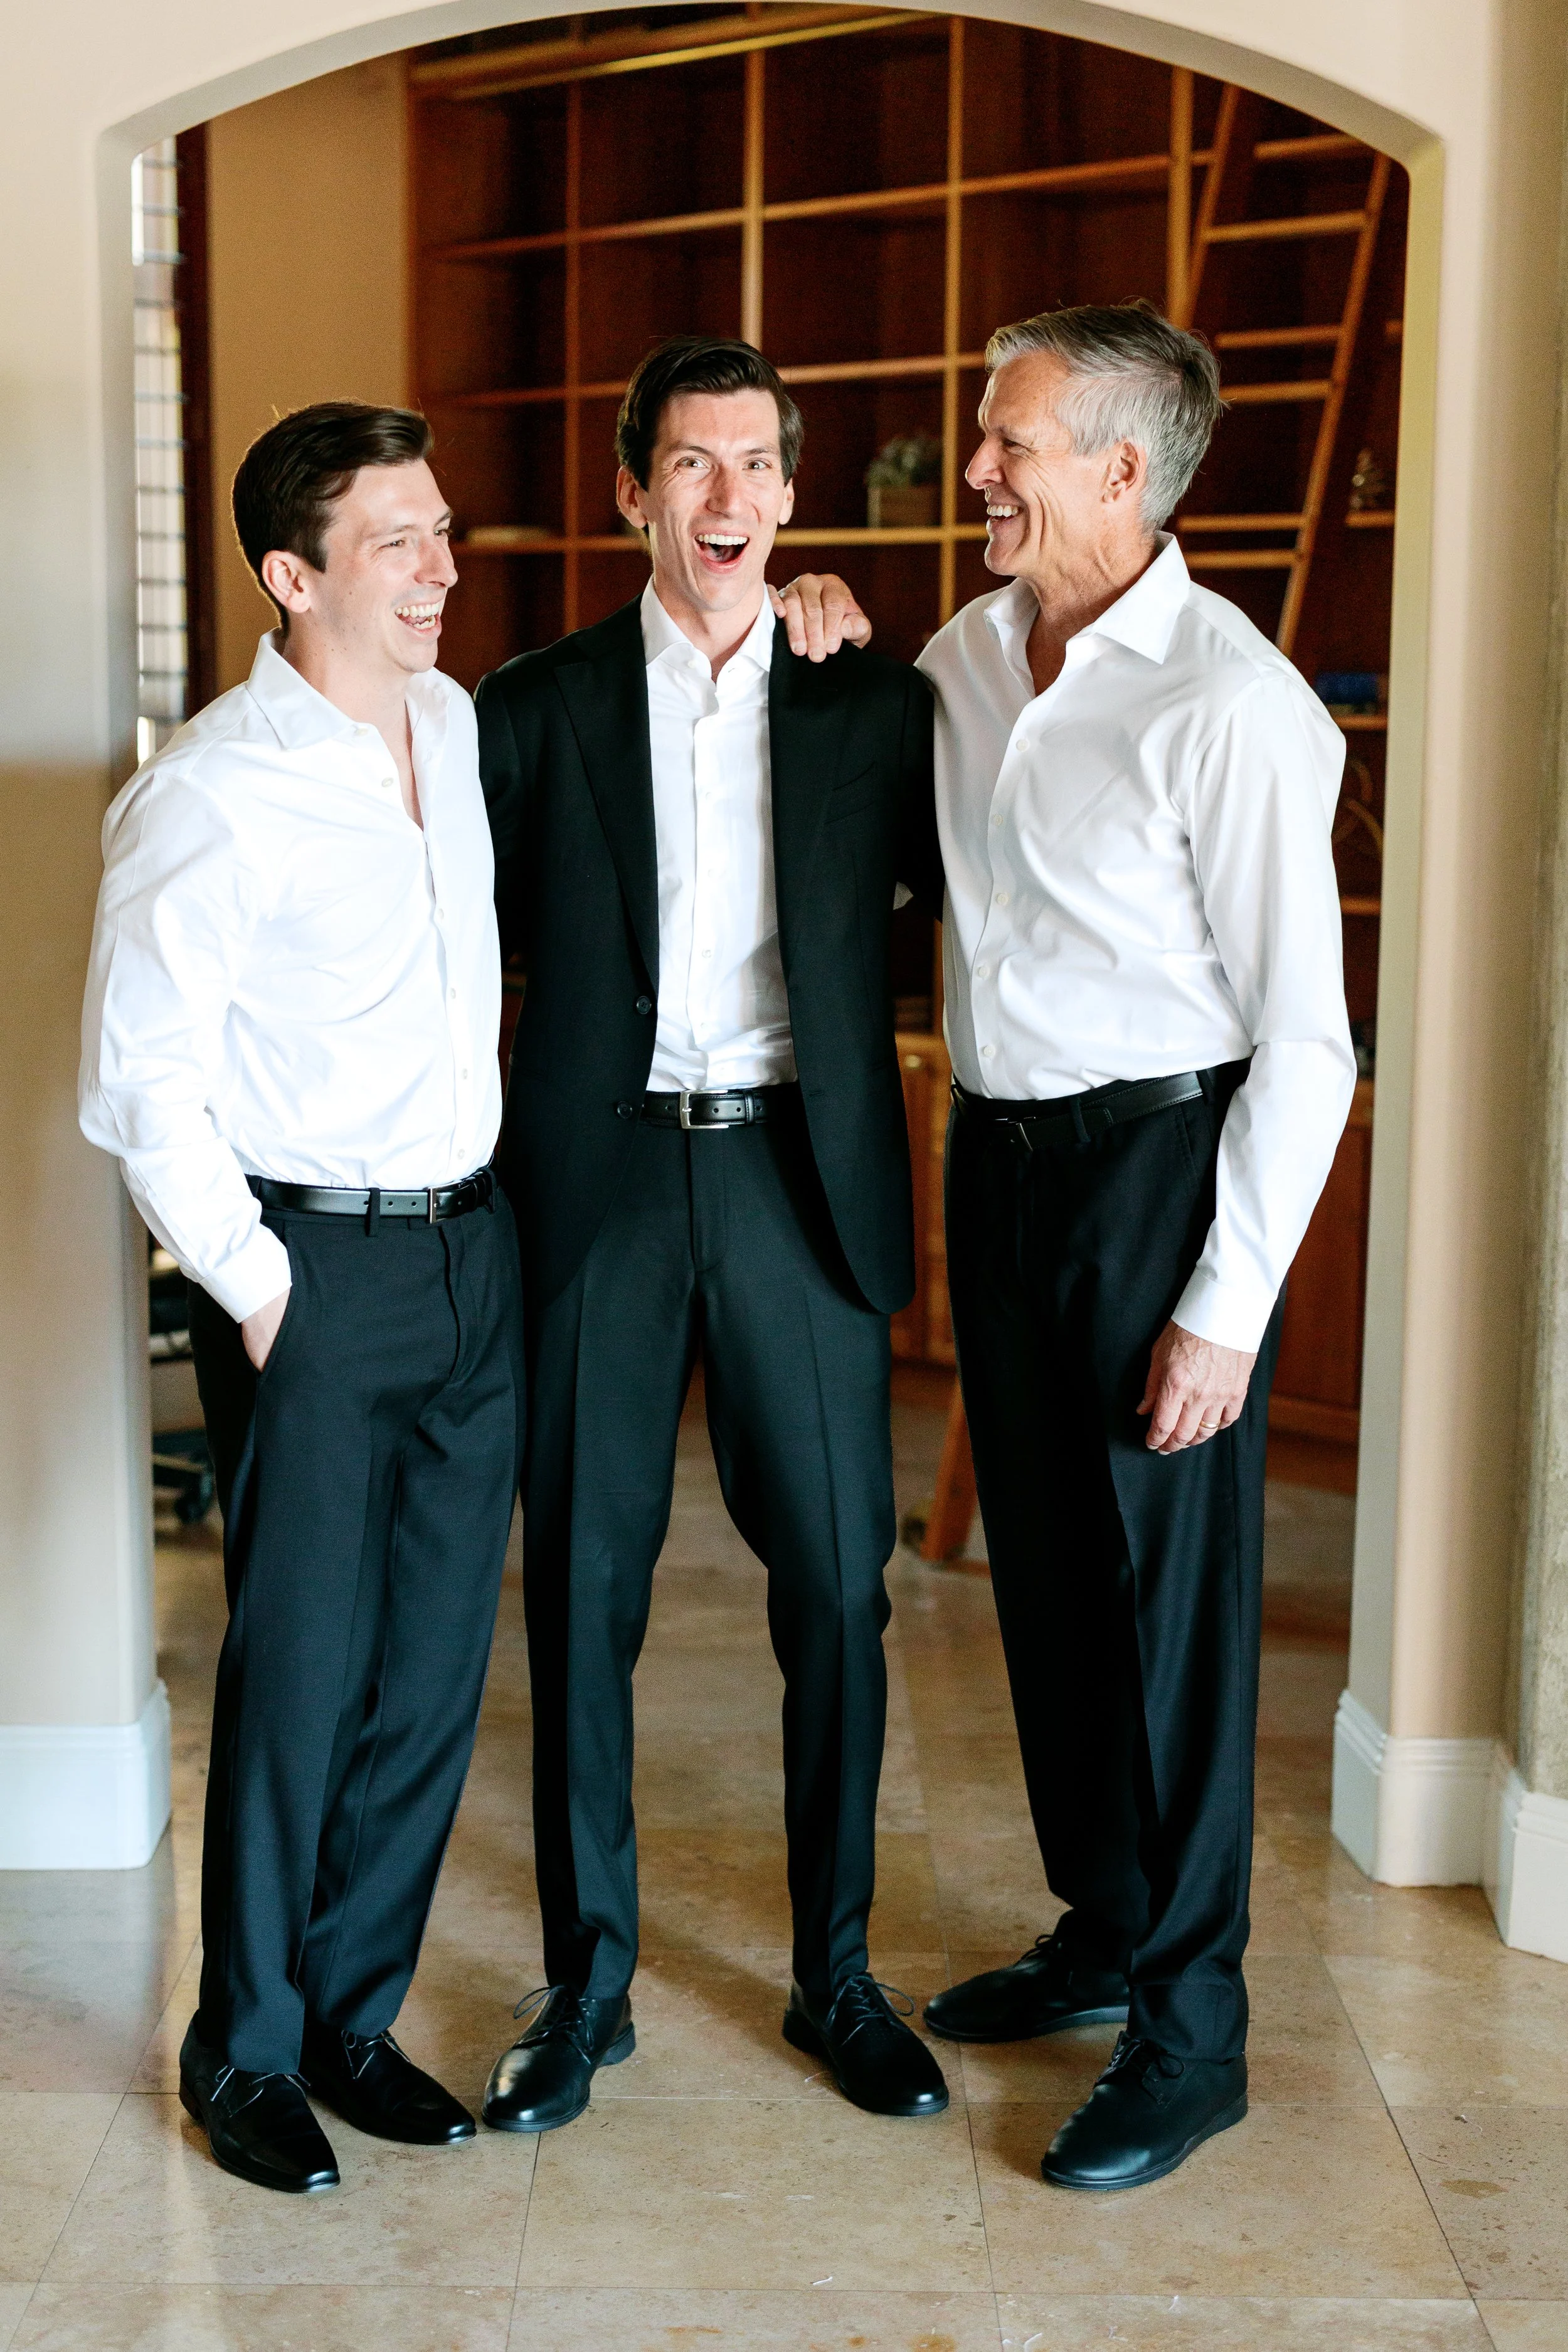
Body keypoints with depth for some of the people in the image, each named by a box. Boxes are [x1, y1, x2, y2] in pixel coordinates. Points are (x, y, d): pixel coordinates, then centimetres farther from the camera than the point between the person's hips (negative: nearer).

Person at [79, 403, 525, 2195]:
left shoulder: (459, 727, 7)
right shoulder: (211, 795, -14)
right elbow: (138, 1081, -14)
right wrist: (252, 1281, -12)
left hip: (472, 1248, 6)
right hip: (313, 1264, -6)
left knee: (434, 1667, 10)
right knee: (298, 1670, 1)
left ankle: (353, 2014, 27)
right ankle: (245, 2051, 20)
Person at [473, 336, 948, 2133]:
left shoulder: (873, 706, 7)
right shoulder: (537, 707, 6)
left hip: (800, 1178, 0)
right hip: (597, 1181, 0)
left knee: (837, 1584, 4)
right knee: (581, 1585, 5)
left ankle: (836, 1975, 22)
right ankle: (586, 1983, 21)